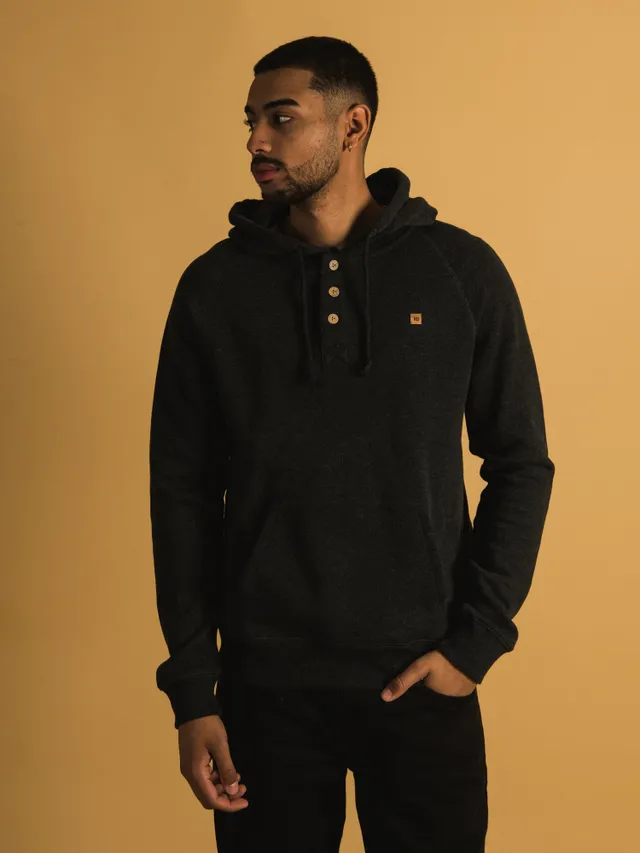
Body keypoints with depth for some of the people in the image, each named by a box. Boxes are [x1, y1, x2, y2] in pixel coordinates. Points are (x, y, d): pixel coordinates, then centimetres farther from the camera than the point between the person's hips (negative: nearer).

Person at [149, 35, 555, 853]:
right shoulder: (215, 287, -1)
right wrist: (193, 691, -2)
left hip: (421, 677, 0)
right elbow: (182, 493, 1)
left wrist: (476, 640, -6)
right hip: (264, 682, 1)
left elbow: (521, 464, 2)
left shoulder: (463, 271, -3)